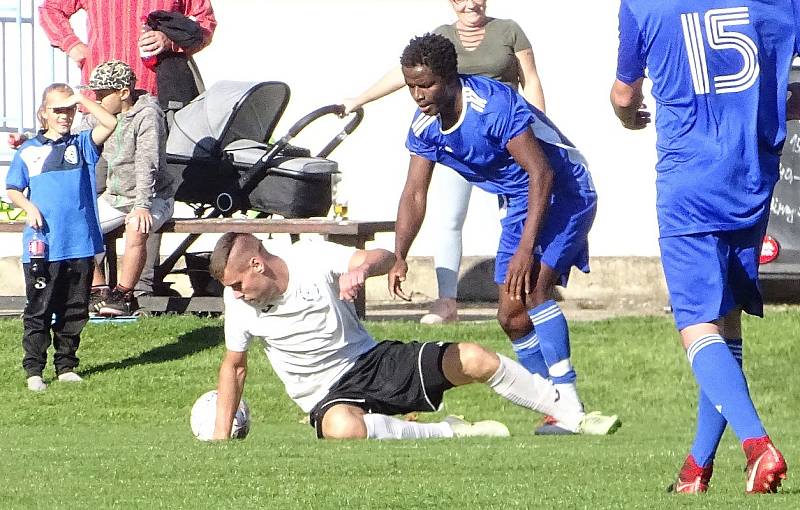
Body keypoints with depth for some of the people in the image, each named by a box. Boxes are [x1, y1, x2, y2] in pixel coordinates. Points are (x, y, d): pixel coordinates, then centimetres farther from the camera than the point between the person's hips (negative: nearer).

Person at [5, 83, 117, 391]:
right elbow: (13, 190, 11)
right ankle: (33, 370, 5)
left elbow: (109, 124, -7)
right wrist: (28, 207, -8)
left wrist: (83, 101, -11)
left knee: (74, 312, 8)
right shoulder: (28, 152, 7)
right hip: (42, 247, -1)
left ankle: (66, 366, 19)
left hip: (80, 244, 1)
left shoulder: (82, 145, 8)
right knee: (38, 311, 0)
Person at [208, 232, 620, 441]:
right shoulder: (238, 303, -6)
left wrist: (360, 268, -45)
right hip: (329, 396, -1)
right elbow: (234, 364, 8)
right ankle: (450, 433, -24)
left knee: (474, 360, -12)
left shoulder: (311, 259, -12)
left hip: (372, 360, 1)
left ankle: (574, 419, 0)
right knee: (343, 429, -40)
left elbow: (384, 258, -21)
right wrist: (221, 435, 4)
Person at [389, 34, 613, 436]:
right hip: (519, 203, 9)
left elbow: (542, 174, -30)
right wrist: (399, 258, -15)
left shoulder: (494, 105, -29)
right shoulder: (424, 127, -5)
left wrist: (527, 249, -36)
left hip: (562, 190, -9)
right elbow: (415, 194, 0)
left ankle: (569, 404, -27)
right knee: (512, 317, 4)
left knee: (531, 288, -27)